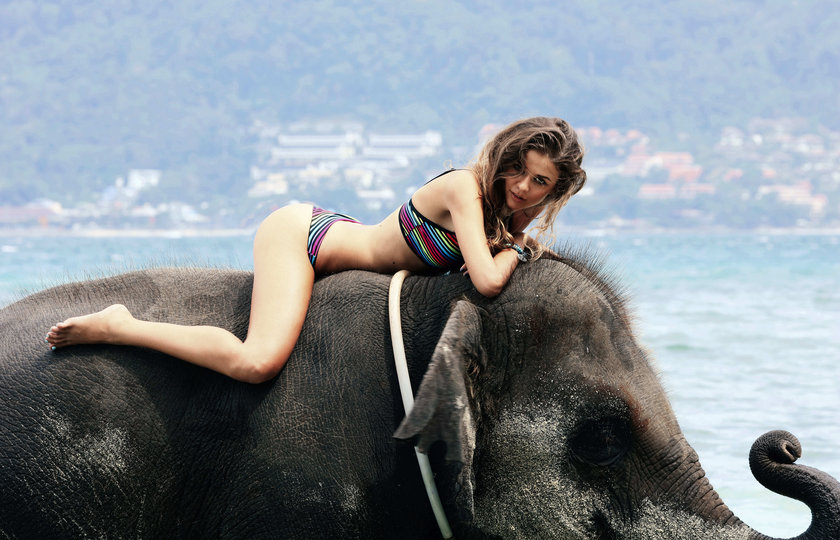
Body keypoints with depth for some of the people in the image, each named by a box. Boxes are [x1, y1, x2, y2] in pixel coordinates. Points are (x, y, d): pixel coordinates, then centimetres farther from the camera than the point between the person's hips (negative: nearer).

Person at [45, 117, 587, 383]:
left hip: (331, 233, 10)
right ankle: (119, 327, -14)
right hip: (299, 233, -10)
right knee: (258, 361, -31)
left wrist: (521, 241, -8)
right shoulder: (465, 189, -24)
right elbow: (487, 281, -34)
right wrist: (515, 250, -14)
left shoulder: (501, 208, 2)